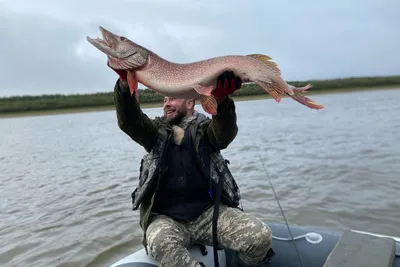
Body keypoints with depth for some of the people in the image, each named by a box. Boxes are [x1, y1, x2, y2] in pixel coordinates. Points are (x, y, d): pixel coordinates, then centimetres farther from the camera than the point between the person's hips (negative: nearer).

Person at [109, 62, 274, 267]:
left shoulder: (205, 129, 7)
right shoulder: (157, 131, 12)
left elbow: (226, 132, -16)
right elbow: (129, 121, -8)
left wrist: (221, 100, -38)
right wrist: (125, 83, -26)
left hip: (210, 212, 1)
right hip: (165, 218, 0)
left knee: (261, 237, -21)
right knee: (161, 244, -35)